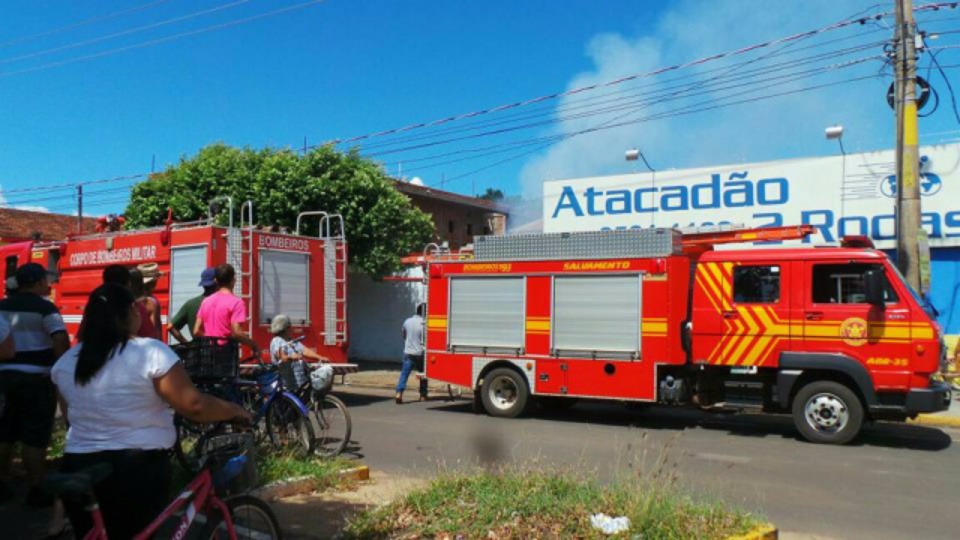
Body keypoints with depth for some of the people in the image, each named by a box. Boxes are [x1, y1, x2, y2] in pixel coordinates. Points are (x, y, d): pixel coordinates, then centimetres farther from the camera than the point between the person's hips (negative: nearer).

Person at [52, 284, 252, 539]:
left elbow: (70, 415, 18)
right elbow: (194, 406, -17)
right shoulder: (151, 352, -14)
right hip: (138, 468, -5)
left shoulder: (65, 362, 4)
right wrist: (235, 411, -2)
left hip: (79, 467, 5)